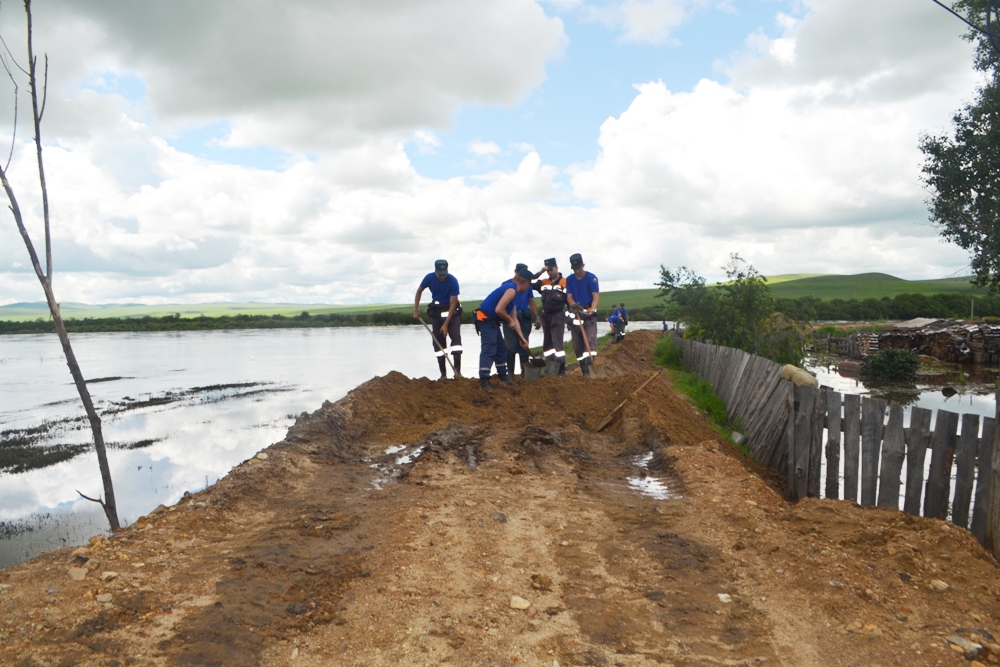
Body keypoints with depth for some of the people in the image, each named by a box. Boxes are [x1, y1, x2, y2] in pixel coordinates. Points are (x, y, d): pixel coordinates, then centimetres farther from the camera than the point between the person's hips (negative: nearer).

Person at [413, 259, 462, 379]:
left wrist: (446, 324, -21)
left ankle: (458, 370, -17)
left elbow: (453, 303, -20)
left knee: (456, 337, -18)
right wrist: (416, 310, 2)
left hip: (451, 310, -2)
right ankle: (443, 374, 4)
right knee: (438, 342, -1)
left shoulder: (453, 281, -22)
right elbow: (419, 291, 7)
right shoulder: (429, 278, -13)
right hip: (436, 311, 3)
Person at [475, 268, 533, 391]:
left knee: (501, 348, 19)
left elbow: (514, 318, 21)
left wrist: (522, 338, 21)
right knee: (489, 349, -14)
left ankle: (503, 375, 32)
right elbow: (499, 309, -25)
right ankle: (484, 382, -17)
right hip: (485, 318, -11)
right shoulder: (511, 289, -14)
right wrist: (510, 321, -8)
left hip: (491, 320, 11)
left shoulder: (511, 290, 18)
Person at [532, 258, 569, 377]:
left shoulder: (565, 282, -6)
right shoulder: (543, 282, 8)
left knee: (557, 342, -12)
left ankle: (561, 368, -9)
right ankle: (550, 367, 18)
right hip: (545, 316, 6)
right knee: (547, 342, 10)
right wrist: (540, 273, -3)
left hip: (558, 316, -6)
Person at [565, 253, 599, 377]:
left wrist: (592, 309, -35)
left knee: (591, 338, -19)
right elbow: (569, 296, 0)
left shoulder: (591, 278, -8)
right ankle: (585, 371, 17)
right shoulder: (569, 279, 5)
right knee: (577, 345, 6)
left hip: (589, 315, -4)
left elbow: (596, 296, -16)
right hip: (576, 315, 4)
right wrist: (573, 305, -23)